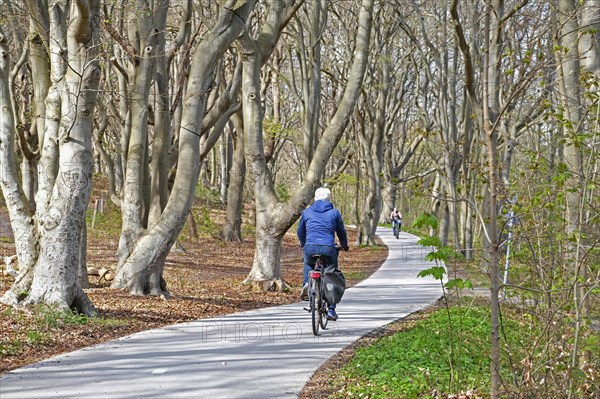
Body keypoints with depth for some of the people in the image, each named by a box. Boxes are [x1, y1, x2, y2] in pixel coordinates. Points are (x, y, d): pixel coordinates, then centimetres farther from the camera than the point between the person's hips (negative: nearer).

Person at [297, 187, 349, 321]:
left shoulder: (307, 212, 14)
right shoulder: (334, 213, 11)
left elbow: (300, 231, 25)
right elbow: (341, 232, 17)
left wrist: (303, 244, 45)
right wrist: (344, 246, 37)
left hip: (310, 248, 1)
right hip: (329, 249, -1)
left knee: (308, 264, 35)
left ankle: (306, 284, 9)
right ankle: (331, 310, 10)